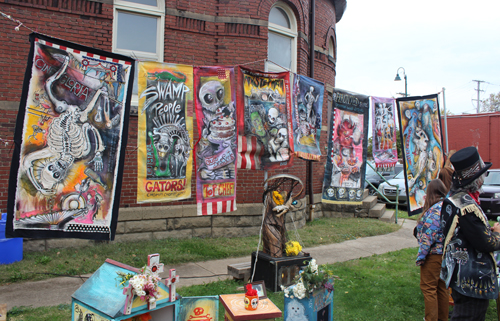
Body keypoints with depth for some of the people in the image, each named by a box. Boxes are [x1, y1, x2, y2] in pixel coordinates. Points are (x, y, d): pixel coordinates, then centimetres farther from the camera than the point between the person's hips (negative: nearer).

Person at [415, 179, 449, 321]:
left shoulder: (435, 209, -23)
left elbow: (429, 236, -23)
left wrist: (421, 256, -17)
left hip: (434, 255, -9)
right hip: (444, 254, 9)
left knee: (428, 287, 3)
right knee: (441, 286, 19)